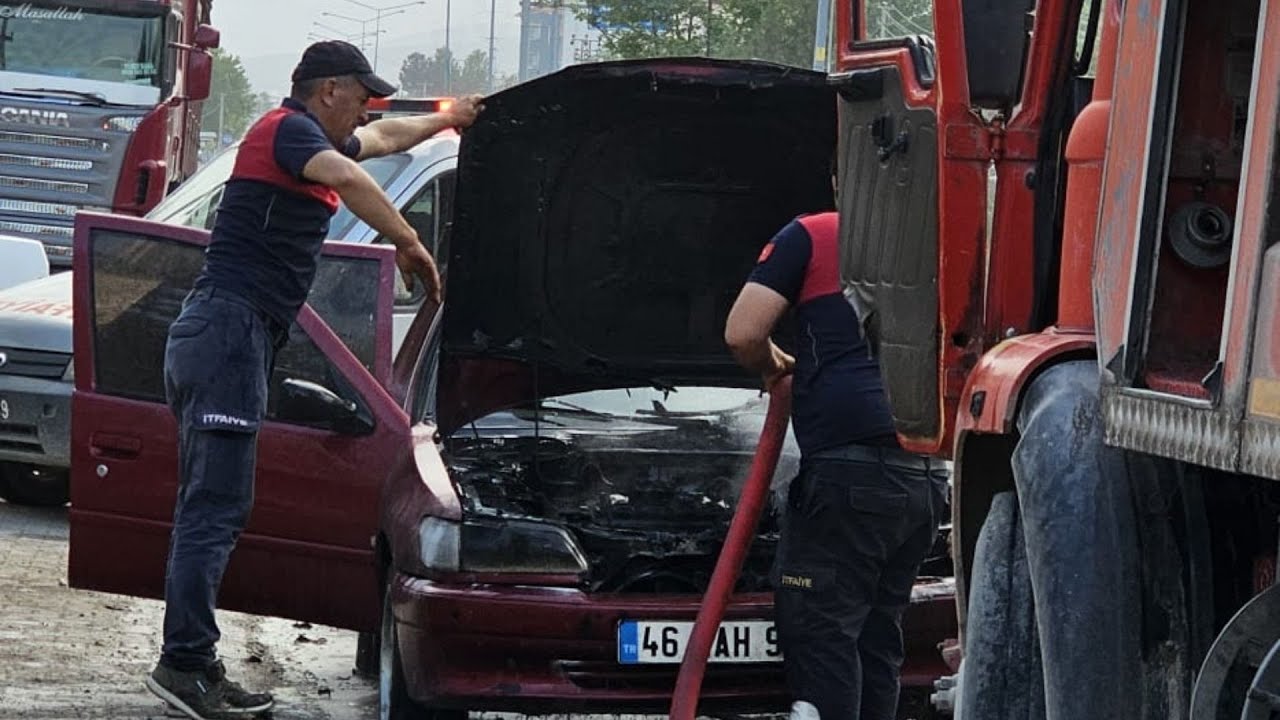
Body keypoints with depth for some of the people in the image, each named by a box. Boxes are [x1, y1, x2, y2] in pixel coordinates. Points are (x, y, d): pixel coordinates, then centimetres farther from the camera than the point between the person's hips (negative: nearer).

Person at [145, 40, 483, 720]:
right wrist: (411, 246, -21)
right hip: (230, 329, -11)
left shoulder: (312, 139, 25)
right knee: (216, 508, -15)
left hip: (210, 337, 11)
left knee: (209, 507, 8)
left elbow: (384, 137, 44)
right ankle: (186, 663, -19)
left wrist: (448, 119, 56)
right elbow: (349, 180, -26)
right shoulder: (288, 130, -6)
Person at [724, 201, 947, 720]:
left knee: (819, 631, -5)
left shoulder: (810, 237, 4)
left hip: (850, 467, -6)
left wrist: (772, 368, 19)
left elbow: (742, 334, -3)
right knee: (878, 640, 12)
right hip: (926, 476, 7)